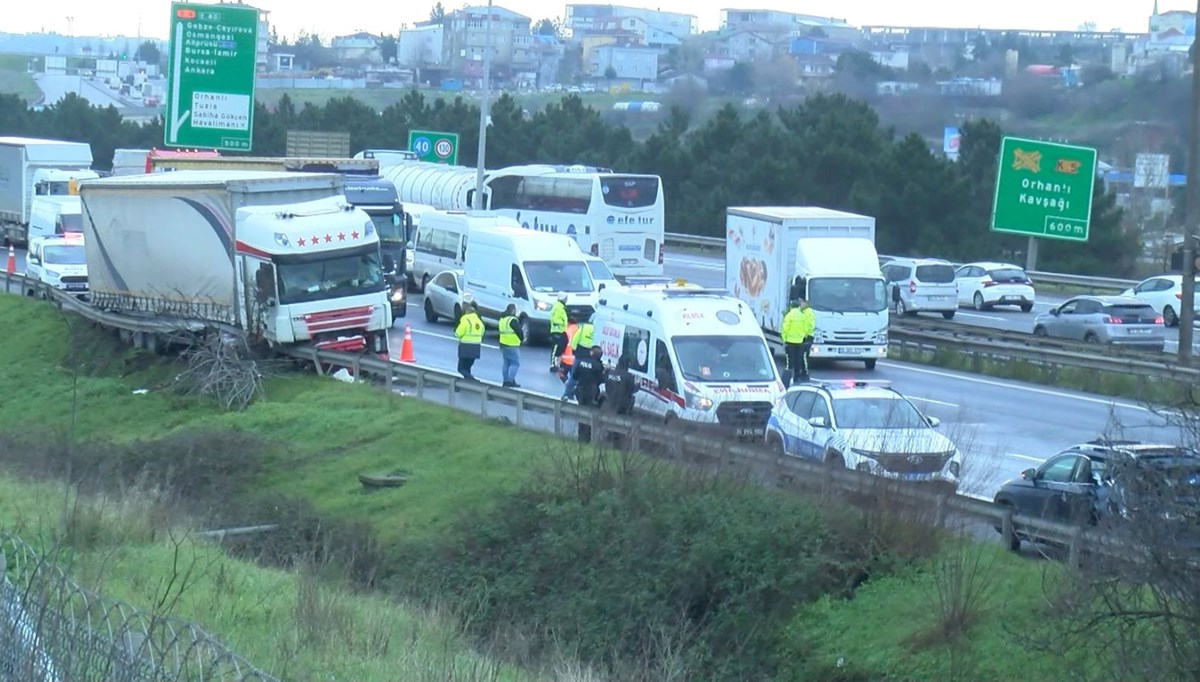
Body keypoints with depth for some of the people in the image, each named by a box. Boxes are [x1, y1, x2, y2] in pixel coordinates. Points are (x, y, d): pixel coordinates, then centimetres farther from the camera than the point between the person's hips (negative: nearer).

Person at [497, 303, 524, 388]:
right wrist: (522, 338, 5)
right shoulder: (513, 320, -16)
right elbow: (519, 331, -14)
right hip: (512, 345, -9)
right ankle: (511, 381, -11)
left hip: (503, 344, 9)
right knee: (515, 363, -4)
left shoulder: (502, 319, 13)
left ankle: (506, 380, 15)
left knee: (506, 363, 15)